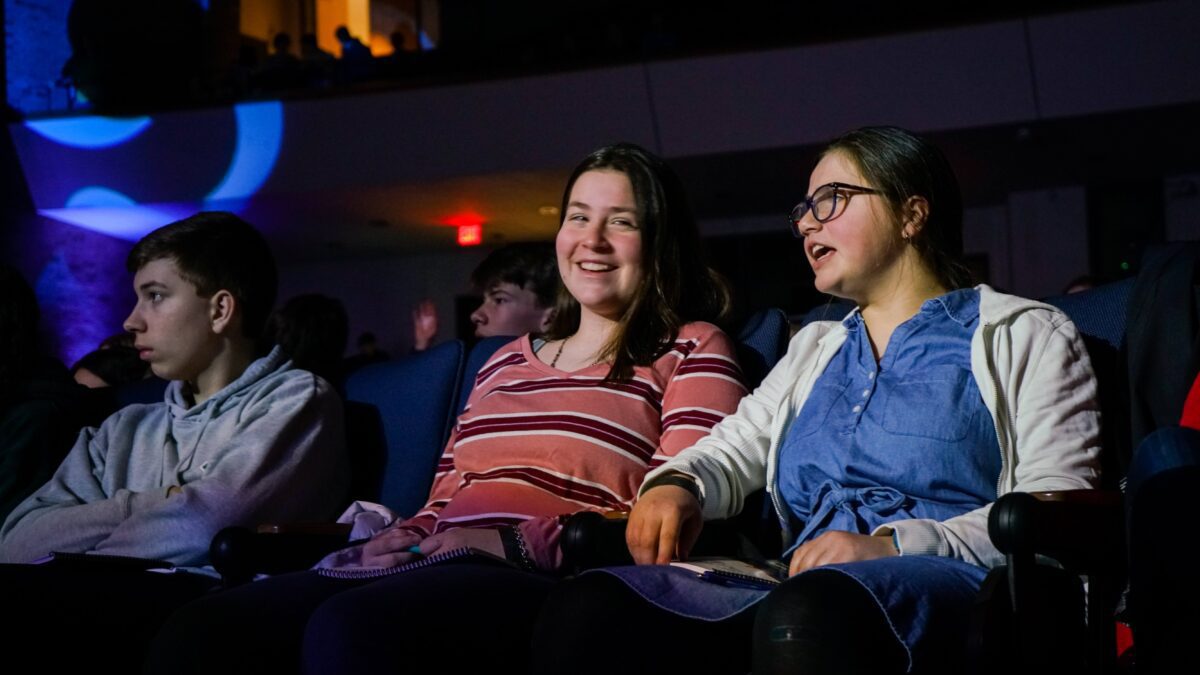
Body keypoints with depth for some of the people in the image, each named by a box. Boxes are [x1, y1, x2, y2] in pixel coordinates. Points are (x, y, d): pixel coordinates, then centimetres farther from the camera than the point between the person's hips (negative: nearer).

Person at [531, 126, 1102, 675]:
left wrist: (893, 546, -16)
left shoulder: (1026, 334, 13)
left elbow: (1057, 506, -1)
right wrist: (678, 484, -4)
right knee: (585, 606, -26)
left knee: (809, 608, -42)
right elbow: (736, 447, 22)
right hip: (798, 589, 5)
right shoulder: (814, 348, 32)